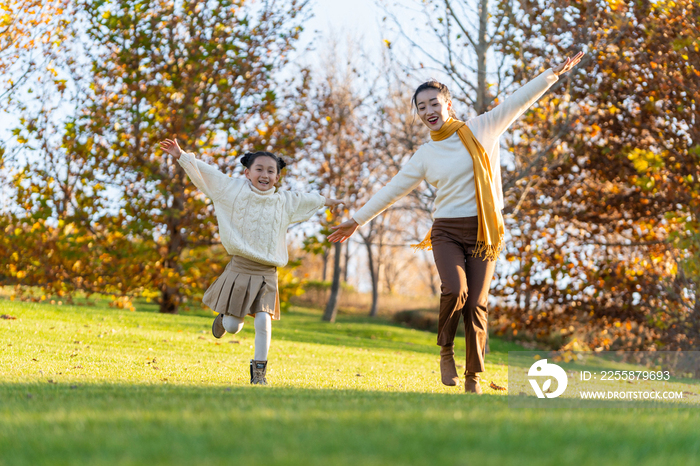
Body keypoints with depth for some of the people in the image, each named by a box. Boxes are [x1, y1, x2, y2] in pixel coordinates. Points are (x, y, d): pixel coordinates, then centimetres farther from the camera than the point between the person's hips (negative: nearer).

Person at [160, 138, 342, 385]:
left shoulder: (284, 202, 10)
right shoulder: (235, 190, 0)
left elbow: (305, 200, 30)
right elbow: (205, 173, -3)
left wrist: (324, 201, 46)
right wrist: (181, 156, -11)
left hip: (266, 274, 2)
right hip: (240, 267, -2)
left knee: (263, 320, -12)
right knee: (232, 326, 1)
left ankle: (259, 371, -1)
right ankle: (224, 316, 38)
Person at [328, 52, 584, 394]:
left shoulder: (481, 130, 3)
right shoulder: (425, 155, 8)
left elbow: (519, 101, 1)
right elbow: (392, 190, 15)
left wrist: (554, 73, -5)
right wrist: (357, 221, 17)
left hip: (483, 231, -1)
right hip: (447, 232, 1)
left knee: (476, 305, -5)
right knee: (455, 290, -24)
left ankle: (473, 378, 7)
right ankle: (446, 351, 1)